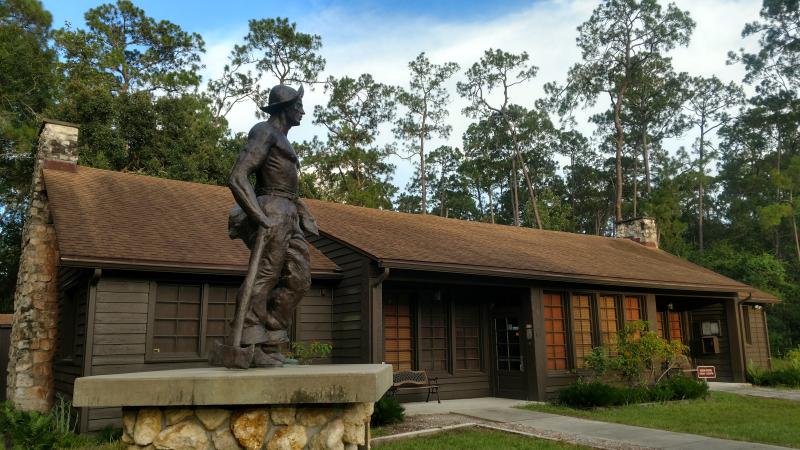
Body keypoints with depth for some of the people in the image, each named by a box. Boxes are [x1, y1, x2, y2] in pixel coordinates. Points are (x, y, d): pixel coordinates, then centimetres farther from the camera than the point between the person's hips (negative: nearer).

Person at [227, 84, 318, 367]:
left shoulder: (283, 141, 25)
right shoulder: (264, 132, -4)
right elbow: (237, 179, -16)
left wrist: (304, 216, 20)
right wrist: (260, 218, -24)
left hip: (287, 217, 9)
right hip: (271, 214, -9)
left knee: (298, 281, 5)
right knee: (264, 278, -9)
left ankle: (270, 347, 10)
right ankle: (249, 350, -4)